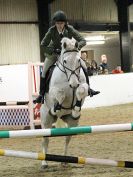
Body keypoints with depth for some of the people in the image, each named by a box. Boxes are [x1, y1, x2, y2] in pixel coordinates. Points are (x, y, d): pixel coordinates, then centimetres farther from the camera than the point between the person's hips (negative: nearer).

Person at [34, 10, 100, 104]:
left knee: (84, 68, -8)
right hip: (54, 54, -1)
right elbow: (43, 47, -21)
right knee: (44, 73, -14)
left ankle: (88, 89, 9)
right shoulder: (51, 31, -24)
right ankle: (41, 94, -3)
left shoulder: (70, 29, -21)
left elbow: (83, 41, -18)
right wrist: (55, 50, -32)